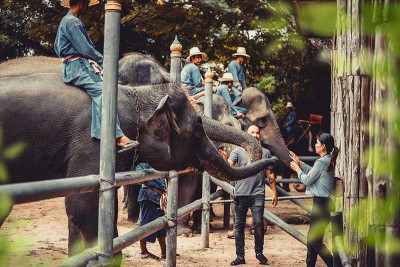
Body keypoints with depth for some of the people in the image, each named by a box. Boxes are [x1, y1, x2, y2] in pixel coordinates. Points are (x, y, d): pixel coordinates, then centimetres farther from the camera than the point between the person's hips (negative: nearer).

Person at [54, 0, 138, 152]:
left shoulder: (65, 21, 25)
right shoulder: (72, 22, -9)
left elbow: (57, 48, 30)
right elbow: (84, 48, -14)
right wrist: (101, 60, 2)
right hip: (77, 67, -11)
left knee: (98, 93, -9)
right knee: (101, 90, -26)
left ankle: (100, 133, -25)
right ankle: (118, 137, -37)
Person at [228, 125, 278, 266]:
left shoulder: (265, 152, 12)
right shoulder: (238, 151, 6)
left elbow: (270, 174, 16)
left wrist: (275, 193, 14)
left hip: (258, 193, 0)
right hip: (241, 193, 0)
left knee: (258, 223, -8)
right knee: (239, 225, 2)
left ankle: (259, 253, 10)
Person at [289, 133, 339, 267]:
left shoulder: (321, 162, -18)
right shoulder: (329, 161, 12)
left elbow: (307, 179, -11)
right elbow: (312, 172, 24)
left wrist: (297, 169, 6)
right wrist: (299, 162, 24)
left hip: (322, 204, -10)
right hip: (322, 202, 10)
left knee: (315, 241, -7)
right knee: (311, 237, 17)